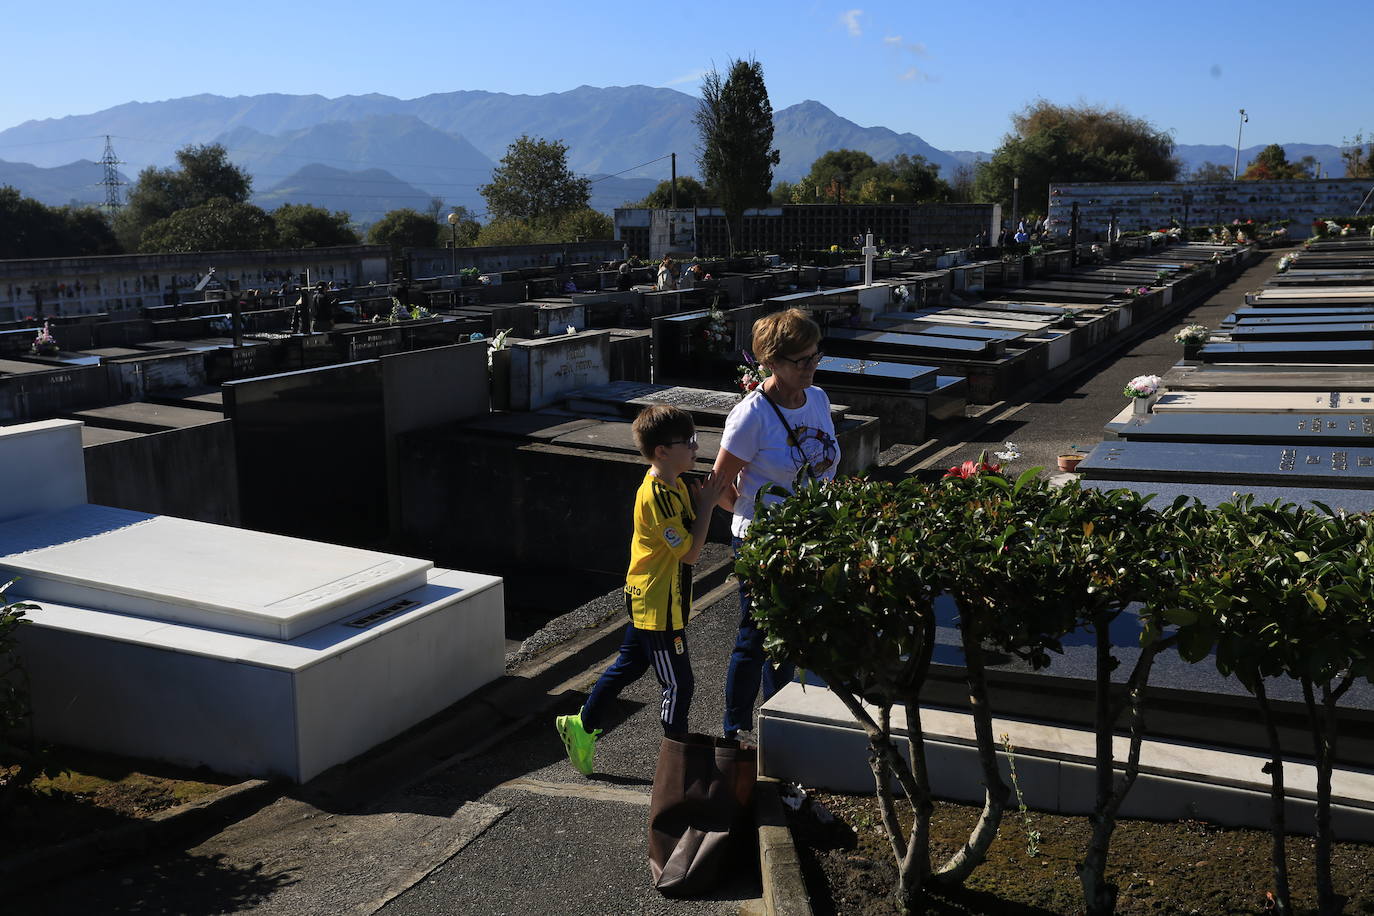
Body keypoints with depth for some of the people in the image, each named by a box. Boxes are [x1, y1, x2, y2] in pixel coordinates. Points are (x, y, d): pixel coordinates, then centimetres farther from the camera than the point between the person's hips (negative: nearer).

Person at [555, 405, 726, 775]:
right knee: (679, 683, 1)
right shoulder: (657, 496, -25)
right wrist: (706, 505, -18)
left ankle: (583, 726, 34)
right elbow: (690, 552, -24)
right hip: (660, 607, -10)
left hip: (645, 602, 10)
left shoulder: (674, 486, 5)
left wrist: (705, 496, -3)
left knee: (628, 665, 22)